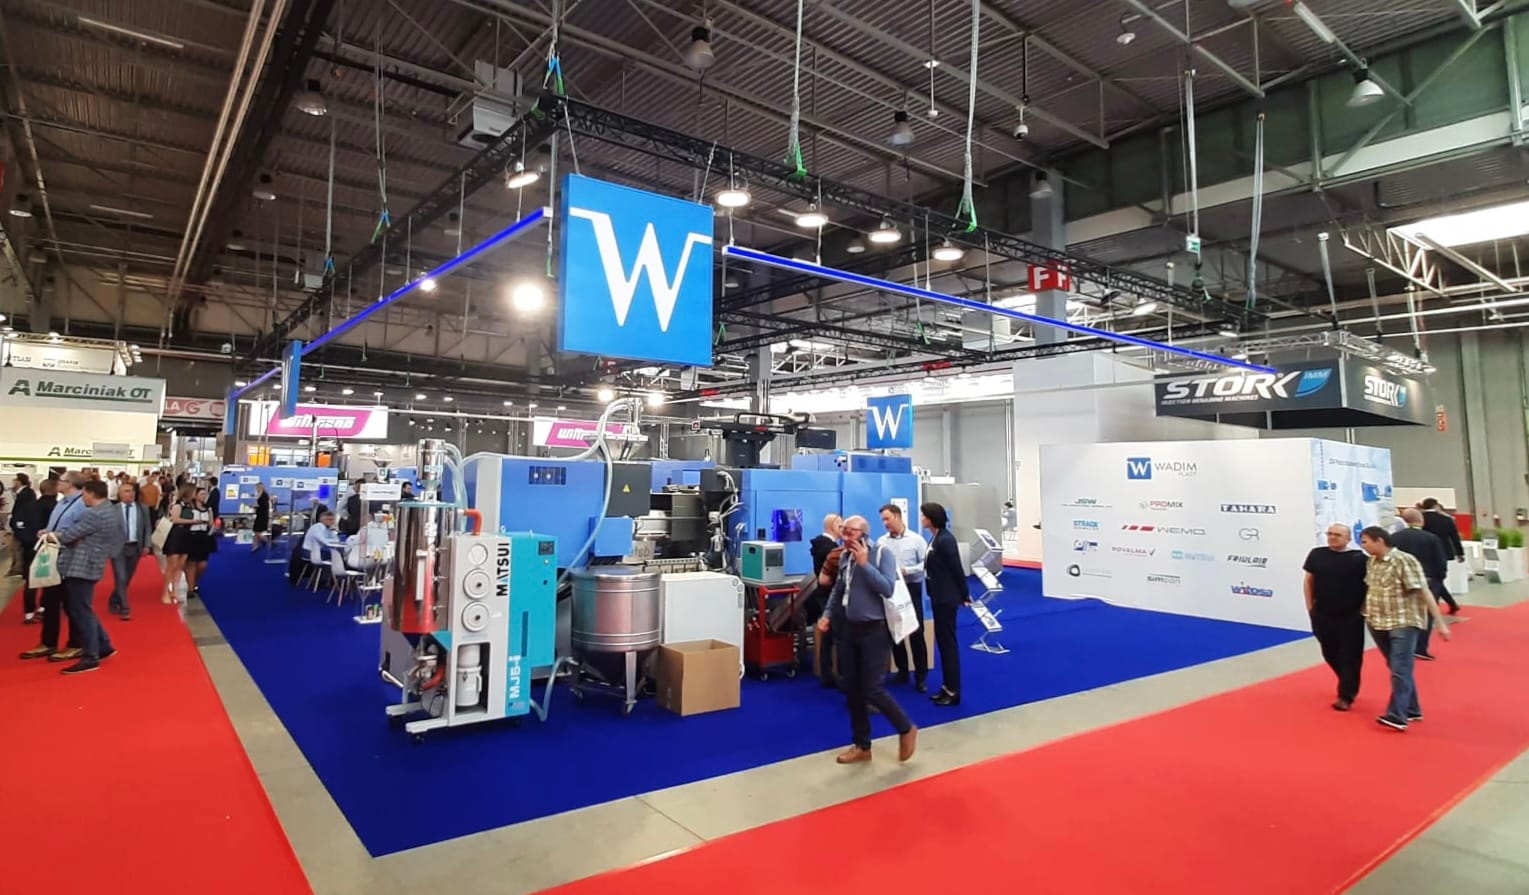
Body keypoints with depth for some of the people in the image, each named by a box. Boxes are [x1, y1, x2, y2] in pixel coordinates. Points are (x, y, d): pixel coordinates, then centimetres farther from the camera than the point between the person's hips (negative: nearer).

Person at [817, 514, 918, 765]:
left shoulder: (883, 554, -12)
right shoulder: (845, 556, 3)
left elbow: (887, 589, -23)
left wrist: (864, 563, -23)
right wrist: (828, 615, 4)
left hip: (874, 630, -6)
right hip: (849, 629, 6)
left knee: (873, 690, -5)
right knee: (853, 689, 11)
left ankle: (906, 730, 21)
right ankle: (861, 745, 26)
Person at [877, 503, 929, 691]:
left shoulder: (916, 539, -5)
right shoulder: (881, 542, 2)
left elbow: (925, 564, -10)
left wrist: (906, 571, -19)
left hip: (911, 588, -3)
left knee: (916, 633, 0)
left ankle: (921, 676, 10)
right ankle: (902, 671, 26)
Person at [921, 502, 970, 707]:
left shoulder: (945, 540, -20)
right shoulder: (935, 538, 8)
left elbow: (957, 568, -16)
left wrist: (965, 595, -8)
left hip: (947, 597, -9)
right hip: (939, 596, 9)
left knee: (948, 642, -1)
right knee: (942, 641, 14)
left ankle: (954, 692, 9)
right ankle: (947, 686, 24)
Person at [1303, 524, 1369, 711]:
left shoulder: (1359, 558, -7)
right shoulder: (1316, 554, 0)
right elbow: (1309, 580, 7)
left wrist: (1363, 610, -6)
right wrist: (1310, 606, 5)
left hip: (1351, 616, -3)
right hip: (1323, 615, 3)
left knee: (1350, 656, 1)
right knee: (1330, 653, 15)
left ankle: (1346, 696, 9)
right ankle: (1349, 686, 38)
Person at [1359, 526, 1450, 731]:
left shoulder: (1404, 561, -14)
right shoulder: (1371, 562, 7)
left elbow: (1424, 592, -15)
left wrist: (1440, 623, -16)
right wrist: (1369, 616, 21)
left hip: (1404, 623, -7)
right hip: (1379, 624, 7)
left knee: (1400, 670, -9)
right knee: (1398, 670, 15)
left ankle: (1396, 715, -10)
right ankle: (1412, 710, 26)